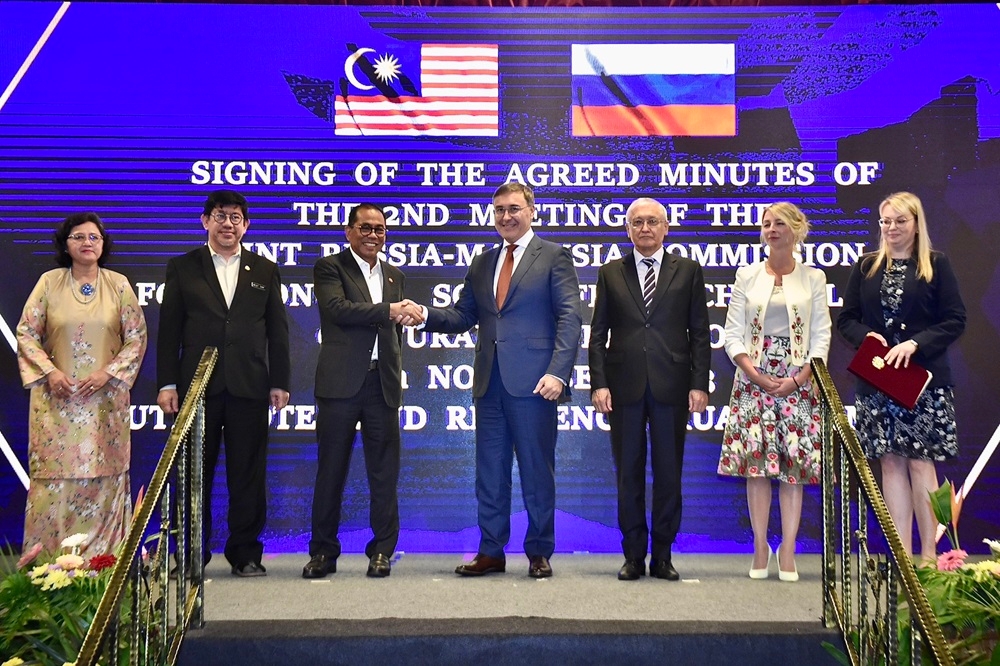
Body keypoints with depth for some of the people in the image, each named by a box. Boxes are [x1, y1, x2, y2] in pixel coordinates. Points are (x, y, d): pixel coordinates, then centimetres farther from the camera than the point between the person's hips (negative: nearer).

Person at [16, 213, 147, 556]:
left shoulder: (119, 284, 3)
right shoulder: (49, 282, 3)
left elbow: (137, 337, 3)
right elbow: (25, 332, 4)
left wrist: (109, 372, -9)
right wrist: (49, 371, -9)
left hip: (105, 398, 0)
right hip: (57, 398, 0)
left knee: (105, 475, 1)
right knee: (55, 474, -1)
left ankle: (104, 556, 9)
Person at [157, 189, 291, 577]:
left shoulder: (265, 271, 12)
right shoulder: (182, 268, 9)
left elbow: (277, 331, 10)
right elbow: (169, 329, 5)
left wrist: (280, 382, 3)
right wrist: (167, 383, -3)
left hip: (248, 387, 1)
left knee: (247, 475, 4)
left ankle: (245, 554, 13)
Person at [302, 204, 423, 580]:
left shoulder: (394, 276, 19)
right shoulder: (330, 268, 2)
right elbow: (337, 309, -16)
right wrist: (388, 311, -21)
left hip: (382, 383, 4)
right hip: (341, 381, -4)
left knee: (384, 471, 4)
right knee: (331, 468, 3)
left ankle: (382, 551, 12)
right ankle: (323, 551, 12)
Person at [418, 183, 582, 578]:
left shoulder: (554, 257, 1)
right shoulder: (482, 264, 18)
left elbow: (569, 318, -6)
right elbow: (462, 317, 14)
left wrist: (557, 372, -17)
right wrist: (426, 315, -6)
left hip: (532, 382, -5)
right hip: (490, 382, 5)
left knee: (537, 470, 2)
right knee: (490, 470, 8)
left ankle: (539, 553, 13)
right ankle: (491, 552, 17)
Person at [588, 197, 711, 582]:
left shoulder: (688, 272, 7)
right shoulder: (611, 273, 9)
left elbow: (699, 333, 4)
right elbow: (598, 334, 6)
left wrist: (699, 384, -4)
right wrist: (599, 384, -4)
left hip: (671, 387, -1)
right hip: (625, 387, 1)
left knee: (668, 474, 5)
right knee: (628, 474, 5)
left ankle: (662, 556, 15)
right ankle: (633, 556, 14)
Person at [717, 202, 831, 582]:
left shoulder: (813, 278, 6)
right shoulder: (747, 276, 8)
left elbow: (822, 335, 2)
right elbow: (732, 333, 4)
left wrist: (797, 379, -9)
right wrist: (755, 375, -9)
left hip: (798, 381, -1)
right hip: (753, 378, 1)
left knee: (794, 463, -2)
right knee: (755, 462, -2)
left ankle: (788, 552, 4)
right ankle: (760, 550, 6)